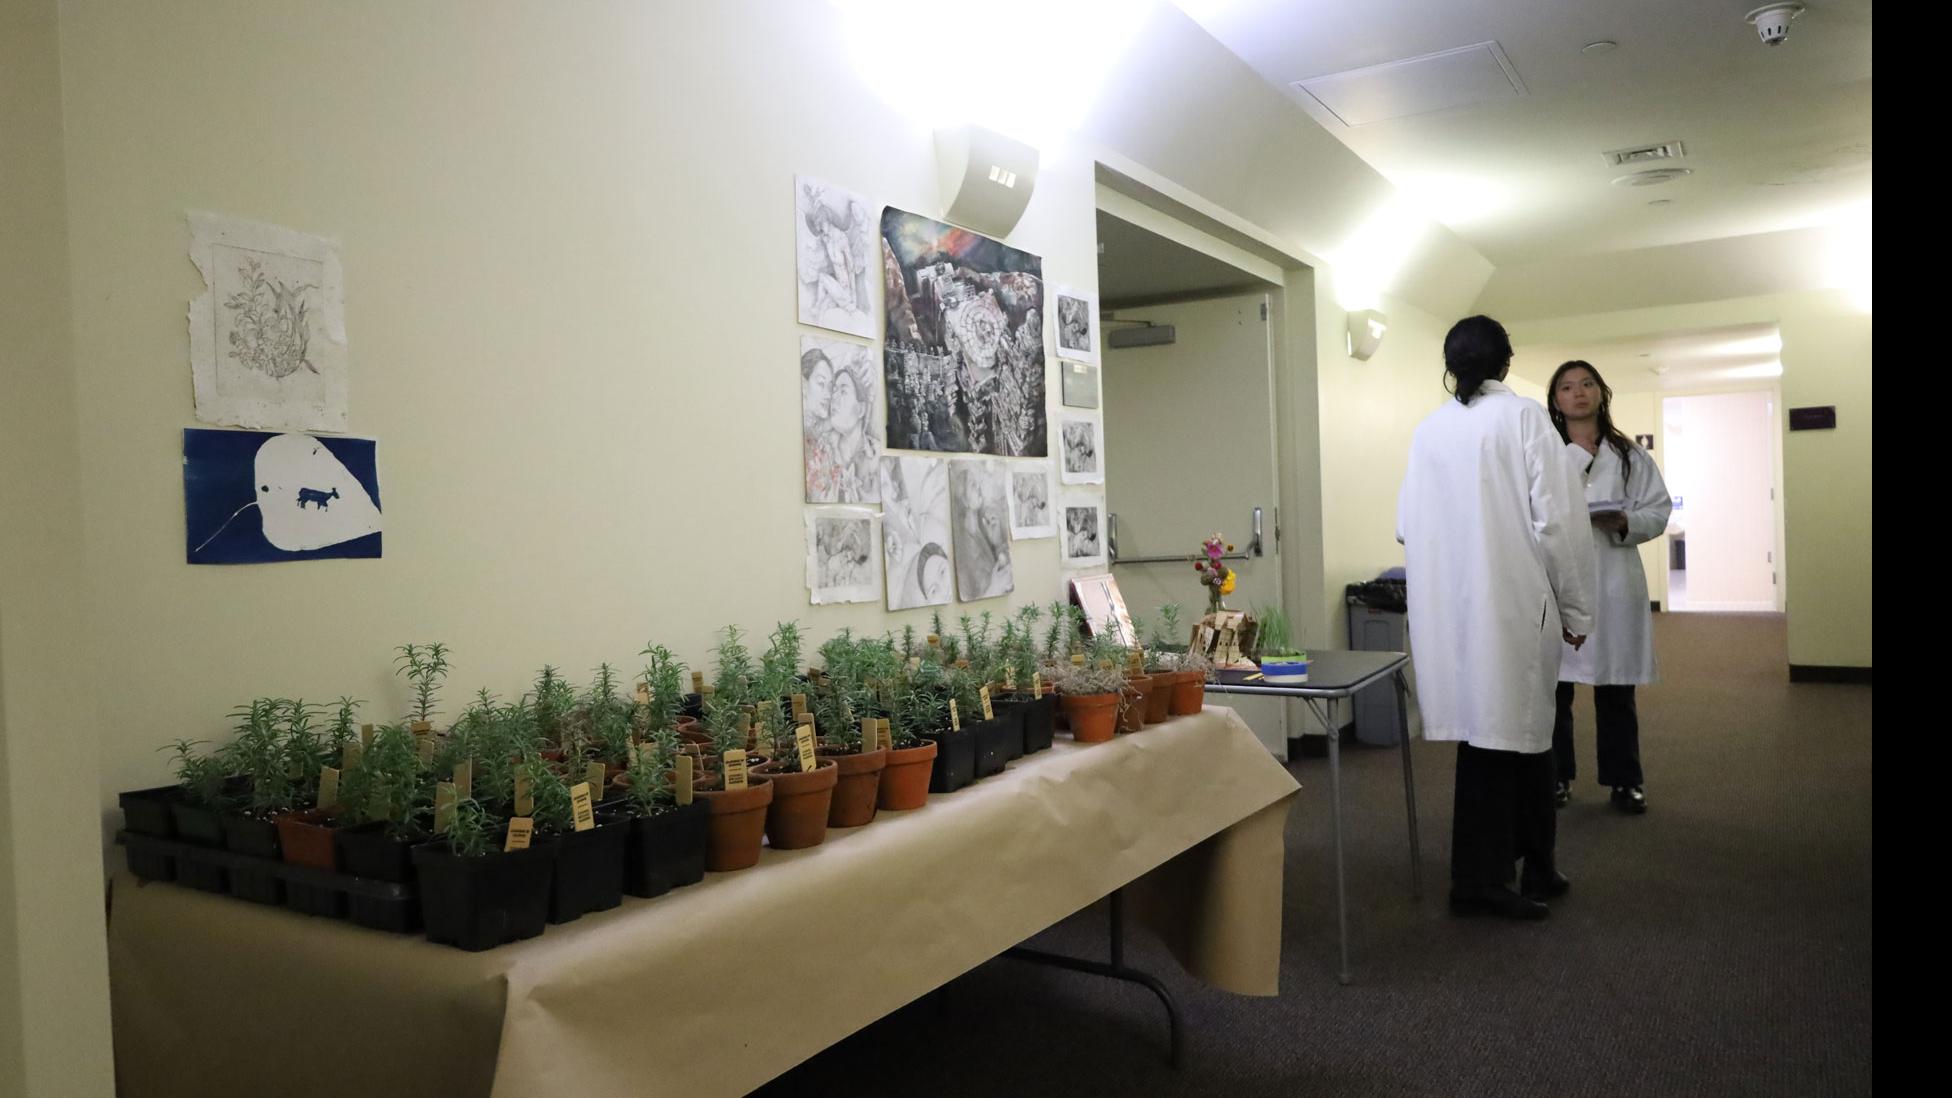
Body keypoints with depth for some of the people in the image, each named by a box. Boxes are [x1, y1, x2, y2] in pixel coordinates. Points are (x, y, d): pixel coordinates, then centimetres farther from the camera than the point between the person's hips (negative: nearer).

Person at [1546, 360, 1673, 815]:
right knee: (1554, 687, 4)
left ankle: (1624, 780, 21)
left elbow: (1659, 509, 6)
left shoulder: (1630, 455, 9)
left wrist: (1624, 523, -14)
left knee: (1615, 689, 9)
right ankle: (1557, 776, 19)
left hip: (1612, 582, 2)